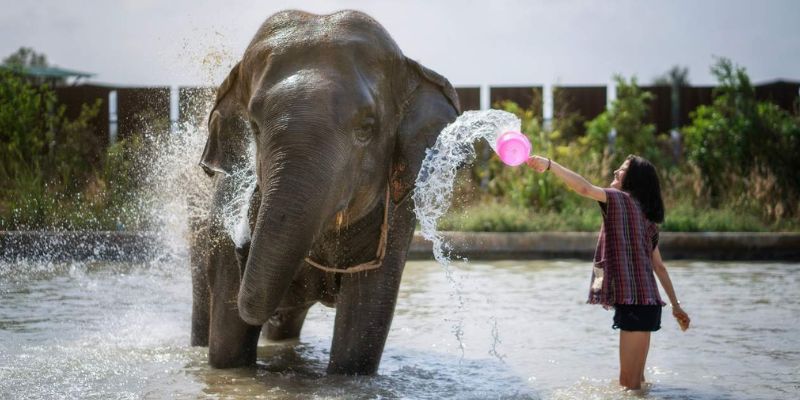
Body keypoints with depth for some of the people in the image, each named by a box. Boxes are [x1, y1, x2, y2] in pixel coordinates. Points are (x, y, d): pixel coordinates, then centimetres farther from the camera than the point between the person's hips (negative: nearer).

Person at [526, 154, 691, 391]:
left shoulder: (619, 199, -6)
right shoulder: (648, 220, 19)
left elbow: (584, 188, -23)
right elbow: (660, 267, 22)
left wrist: (549, 164, -24)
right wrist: (676, 305, 26)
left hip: (633, 301, -9)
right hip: (648, 302, 9)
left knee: (628, 381, -7)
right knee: (635, 378, 17)